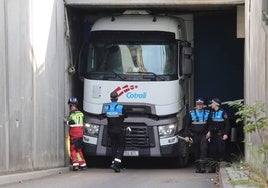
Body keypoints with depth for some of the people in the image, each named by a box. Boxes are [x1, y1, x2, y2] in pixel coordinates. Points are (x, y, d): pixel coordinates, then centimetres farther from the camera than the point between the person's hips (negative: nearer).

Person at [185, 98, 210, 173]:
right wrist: (187, 136, 2)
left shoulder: (207, 113, 6)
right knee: (196, 152, 4)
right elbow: (188, 126, 8)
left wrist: (209, 132, -2)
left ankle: (202, 166, -18)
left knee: (203, 149, -17)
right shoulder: (192, 113, 7)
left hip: (204, 135, -1)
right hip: (195, 135, 1)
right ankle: (197, 167, 11)